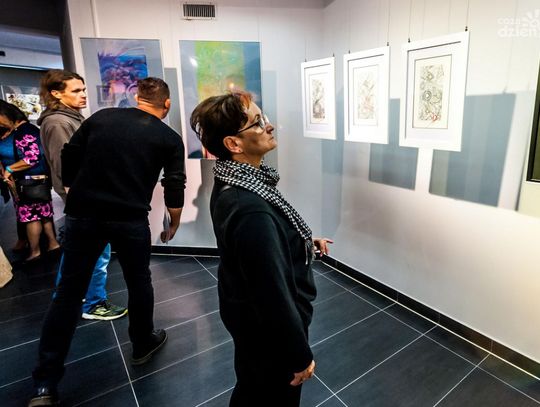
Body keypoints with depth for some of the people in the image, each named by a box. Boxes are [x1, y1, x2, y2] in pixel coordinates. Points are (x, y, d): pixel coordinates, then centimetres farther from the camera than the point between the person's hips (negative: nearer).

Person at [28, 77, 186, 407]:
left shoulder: (101, 117, 8)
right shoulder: (170, 138, 1)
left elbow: (68, 157, 9)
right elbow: (174, 189, -1)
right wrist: (174, 223, 15)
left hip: (83, 214, 3)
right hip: (131, 219, -2)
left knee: (69, 290, 10)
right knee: (139, 282, 18)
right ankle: (143, 345, 36)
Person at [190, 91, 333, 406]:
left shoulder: (233, 183, -5)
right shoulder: (250, 209, -37)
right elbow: (273, 295, -30)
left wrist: (303, 240, 8)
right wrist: (300, 356, -17)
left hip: (249, 314, 8)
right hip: (268, 327, -8)